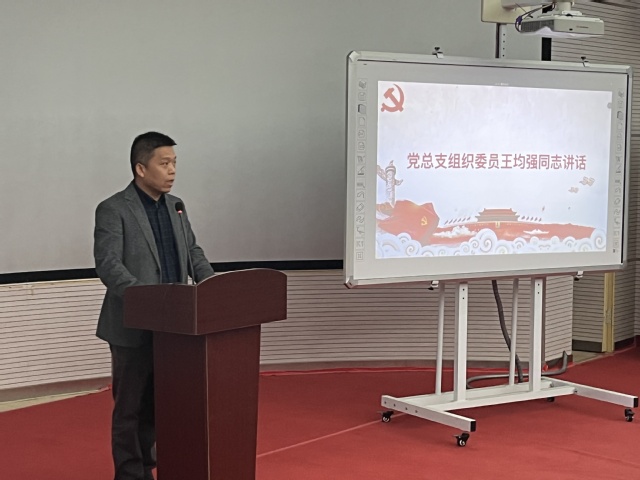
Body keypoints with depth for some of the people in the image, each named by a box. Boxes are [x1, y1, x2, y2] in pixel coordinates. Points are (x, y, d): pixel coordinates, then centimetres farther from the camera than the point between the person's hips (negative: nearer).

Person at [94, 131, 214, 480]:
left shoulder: (175, 205, 11)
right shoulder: (113, 210, -10)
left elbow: (192, 251, 17)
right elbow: (108, 265, -18)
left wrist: (210, 282, -1)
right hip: (134, 327, -6)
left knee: (157, 403, 13)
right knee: (131, 406, 4)